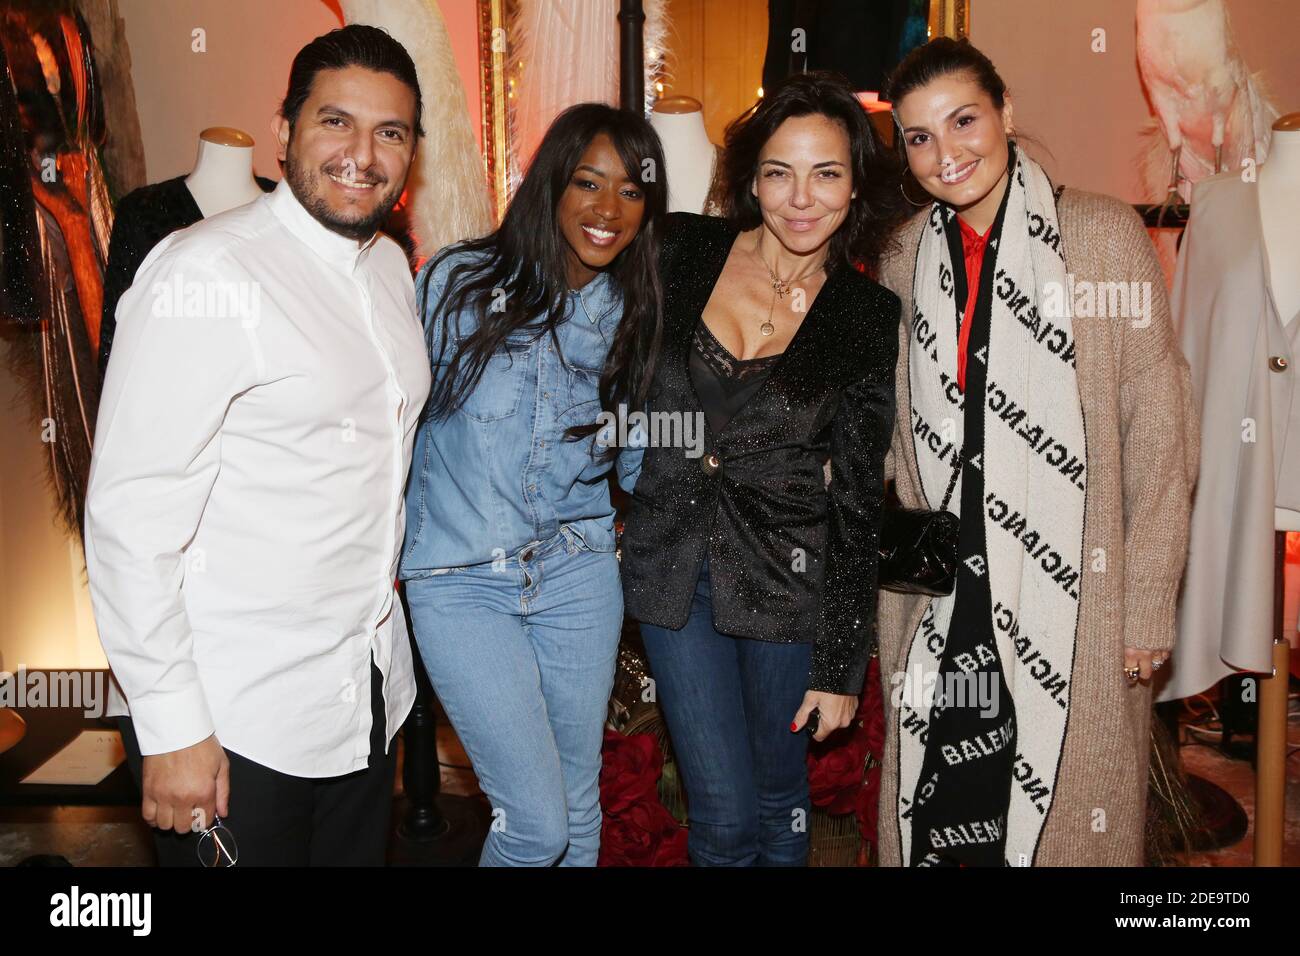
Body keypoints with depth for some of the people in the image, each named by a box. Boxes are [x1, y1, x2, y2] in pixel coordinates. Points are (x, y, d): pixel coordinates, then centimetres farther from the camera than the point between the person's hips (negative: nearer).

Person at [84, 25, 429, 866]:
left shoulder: (393, 268, 8)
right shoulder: (206, 274, -17)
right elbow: (130, 514, -19)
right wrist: (172, 727, -19)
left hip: (370, 694, 7)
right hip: (235, 720, -7)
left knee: (363, 852, 19)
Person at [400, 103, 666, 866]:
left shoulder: (630, 312, 2)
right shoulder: (460, 281, -9)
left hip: (578, 573, 4)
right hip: (461, 581, -3)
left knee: (580, 802, 15)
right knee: (536, 821, -4)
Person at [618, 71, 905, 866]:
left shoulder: (868, 317, -4)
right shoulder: (683, 252, -3)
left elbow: (858, 499, -3)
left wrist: (842, 664, -2)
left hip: (786, 579, 0)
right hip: (670, 563, 1)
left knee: (779, 801, 15)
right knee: (725, 814, 3)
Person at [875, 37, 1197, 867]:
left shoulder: (1104, 234, -5)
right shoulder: (906, 260, 7)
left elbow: (1159, 432, -6)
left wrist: (1150, 603, -8)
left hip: (1072, 596, -3)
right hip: (946, 601, 3)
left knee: (1070, 809, 6)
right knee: (935, 816, 9)